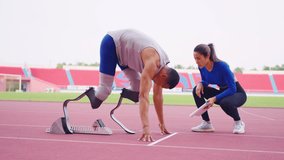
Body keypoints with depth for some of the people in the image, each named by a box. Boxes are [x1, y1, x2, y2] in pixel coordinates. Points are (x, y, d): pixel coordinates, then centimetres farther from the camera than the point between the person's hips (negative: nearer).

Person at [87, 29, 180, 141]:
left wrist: (162, 124, 4)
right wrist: (145, 127, -48)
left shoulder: (162, 65, -8)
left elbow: (157, 95, 1)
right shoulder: (152, 63, -33)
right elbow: (144, 96, -41)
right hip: (111, 43, -8)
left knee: (138, 89, -1)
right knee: (105, 89, -14)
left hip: (123, 48, 8)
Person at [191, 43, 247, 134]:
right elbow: (205, 82, 7)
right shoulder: (202, 67, -11)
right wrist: (200, 84, -18)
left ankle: (239, 123, -7)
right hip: (222, 92, 7)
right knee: (197, 90, -11)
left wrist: (215, 98, -36)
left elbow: (232, 89, -29)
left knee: (225, 102, -39)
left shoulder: (221, 66, -30)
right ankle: (207, 124, -3)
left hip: (237, 93, -7)